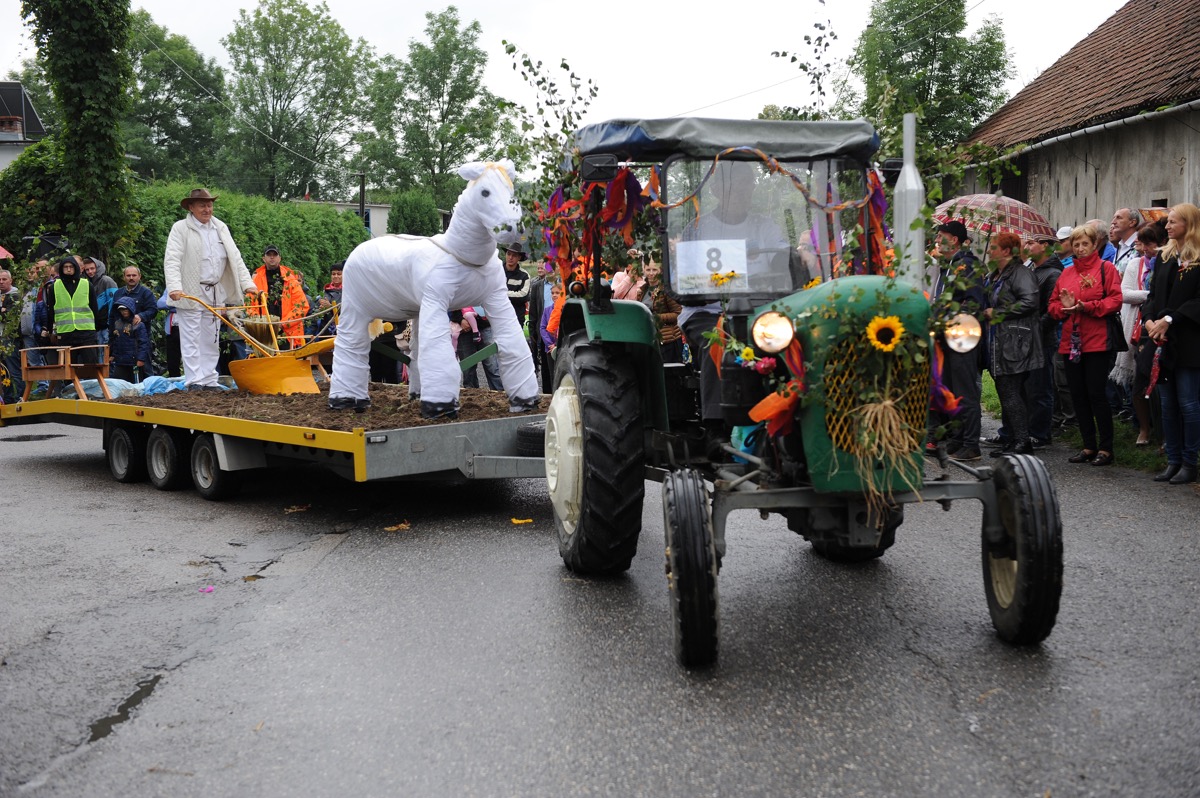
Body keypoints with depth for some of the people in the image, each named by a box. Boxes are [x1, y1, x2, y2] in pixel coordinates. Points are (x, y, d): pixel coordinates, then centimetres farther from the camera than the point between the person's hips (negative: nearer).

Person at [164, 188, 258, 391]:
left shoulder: (221, 228, 13)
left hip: (215, 294, 5)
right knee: (192, 340, -4)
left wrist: (247, 283, -1)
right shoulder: (180, 229, -3)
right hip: (191, 294, -5)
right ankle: (194, 382, -2)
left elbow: (235, 258, 11)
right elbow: (172, 260, -12)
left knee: (211, 340, 9)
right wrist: (175, 288, -26)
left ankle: (209, 382, 15)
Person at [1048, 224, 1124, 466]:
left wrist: (1087, 306, -20)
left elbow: (1115, 300, -9)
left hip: (1097, 341, -6)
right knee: (1078, 396, 7)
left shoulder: (1106, 268, 0)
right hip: (1071, 343, 6)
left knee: (1096, 394, -7)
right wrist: (1064, 307, -6)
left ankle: (1106, 448, 2)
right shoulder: (1067, 273, 16)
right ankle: (1089, 446, 16)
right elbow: (1053, 304, 15)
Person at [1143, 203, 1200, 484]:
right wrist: (1150, 321, -4)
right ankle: (1173, 461, 15)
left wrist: (1170, 319, -16)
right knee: (1167, 403, 8)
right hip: (1165, 342, 6)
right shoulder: (1164, 256, 13)